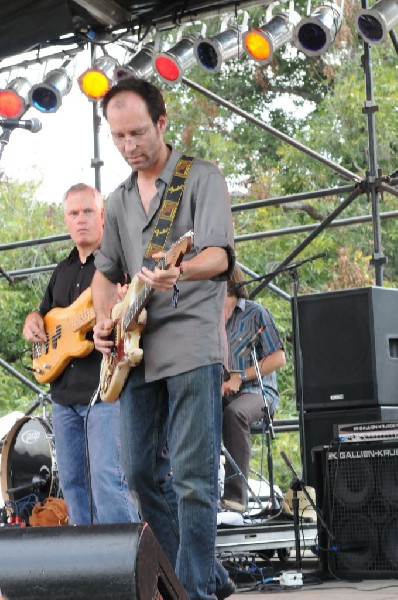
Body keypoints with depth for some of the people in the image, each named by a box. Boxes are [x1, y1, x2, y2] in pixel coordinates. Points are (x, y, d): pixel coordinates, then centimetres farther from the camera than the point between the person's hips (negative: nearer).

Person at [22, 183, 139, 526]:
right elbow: (45, 311, 33)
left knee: (107, 482, -18)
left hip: (106, 390, -8)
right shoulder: (63, 271, 20)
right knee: (73, 485, 10)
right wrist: (33, 321, 10)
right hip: (64, 393, 8)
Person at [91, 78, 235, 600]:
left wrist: (178, 272, -35)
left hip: (192, 346, -7)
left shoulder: (201, 177, -2)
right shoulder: (120, 201, 19)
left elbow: (219, 255, -14)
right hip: (138, 351, 7)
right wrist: (105, 319, 6)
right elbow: (106, 272, 25)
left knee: (191, 478, -10)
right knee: (142, 472, 7)